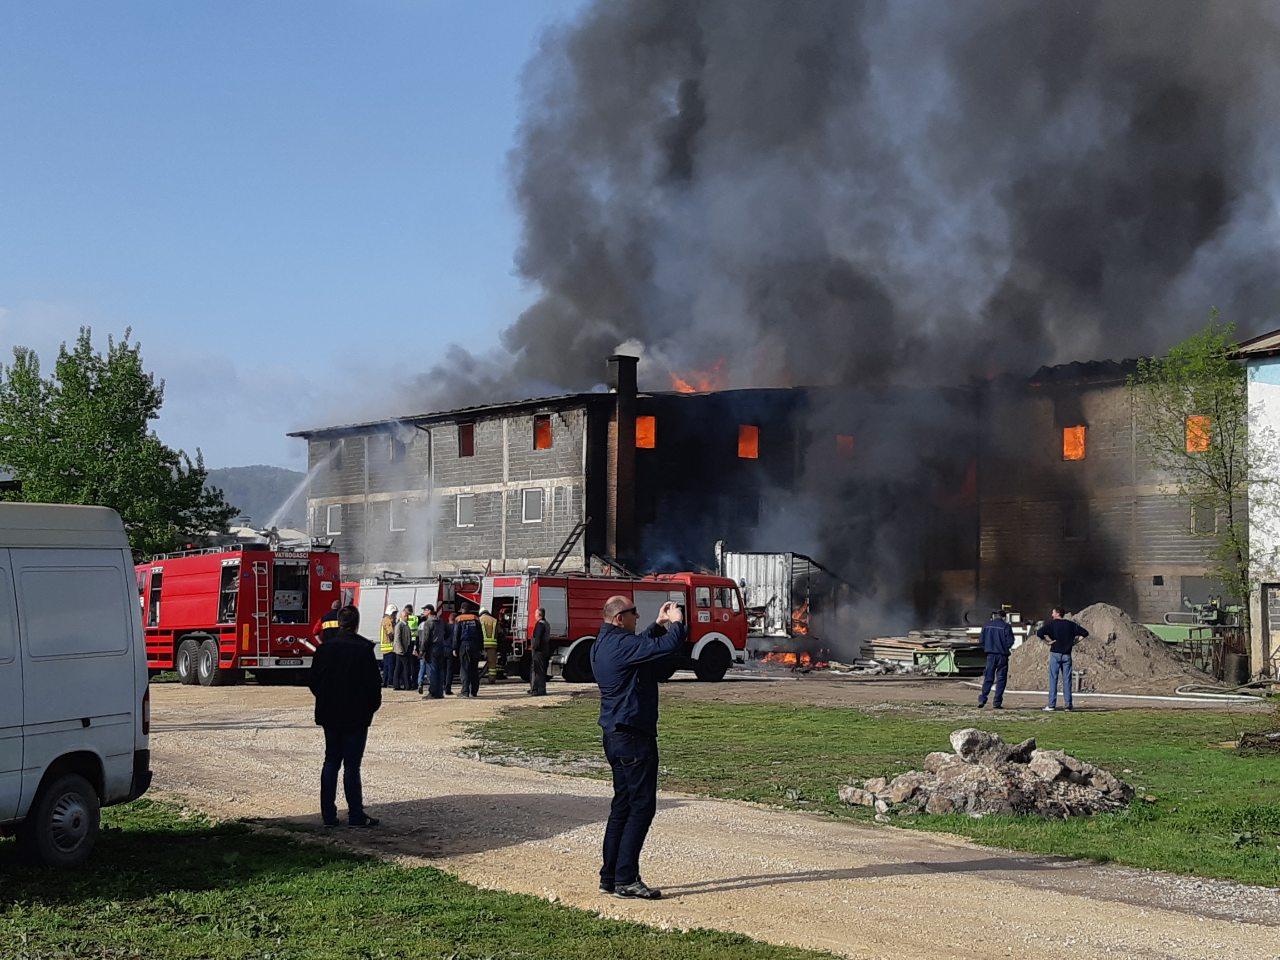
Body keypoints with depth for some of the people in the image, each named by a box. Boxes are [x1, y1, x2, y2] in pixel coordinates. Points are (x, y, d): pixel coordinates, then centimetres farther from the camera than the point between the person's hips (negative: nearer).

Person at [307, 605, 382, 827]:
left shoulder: (325, 647, 1)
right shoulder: (363, 648, -12)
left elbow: (313, 680, 4)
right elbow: (373, 682, -12)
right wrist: (373, 706, 4)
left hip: (329, 715, 4)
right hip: (356, 716, -4)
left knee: (331, 761, 12)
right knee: (352, 765, 0)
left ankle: (328, 815, 12)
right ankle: (356, 815, 2)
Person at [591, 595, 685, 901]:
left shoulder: (604, 644, 14)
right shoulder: (621, 644, -18)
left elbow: (642, 647, 33)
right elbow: (670, 646, -25)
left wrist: (660, 625, 23)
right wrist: (676, 622, -6)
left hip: (615, 735, 11)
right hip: (633, 736, -11)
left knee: (623, 806, 14)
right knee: (642, 806, -7)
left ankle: (609, 877, 17)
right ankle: (626, 879, -7)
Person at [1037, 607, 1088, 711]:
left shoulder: (1052, 624, -4)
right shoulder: (1071, 624, 7)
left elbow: (1039, 633, -16)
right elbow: (1085, 633, 10)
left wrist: (1049, 640, -6)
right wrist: (1075, 641, 9)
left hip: (1055, 654, -3)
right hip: (1067, 655, 3)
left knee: (1053, 679, -1)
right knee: (1067, 680, 6)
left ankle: (1052, 705, -5)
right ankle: (1068, 705, 4)